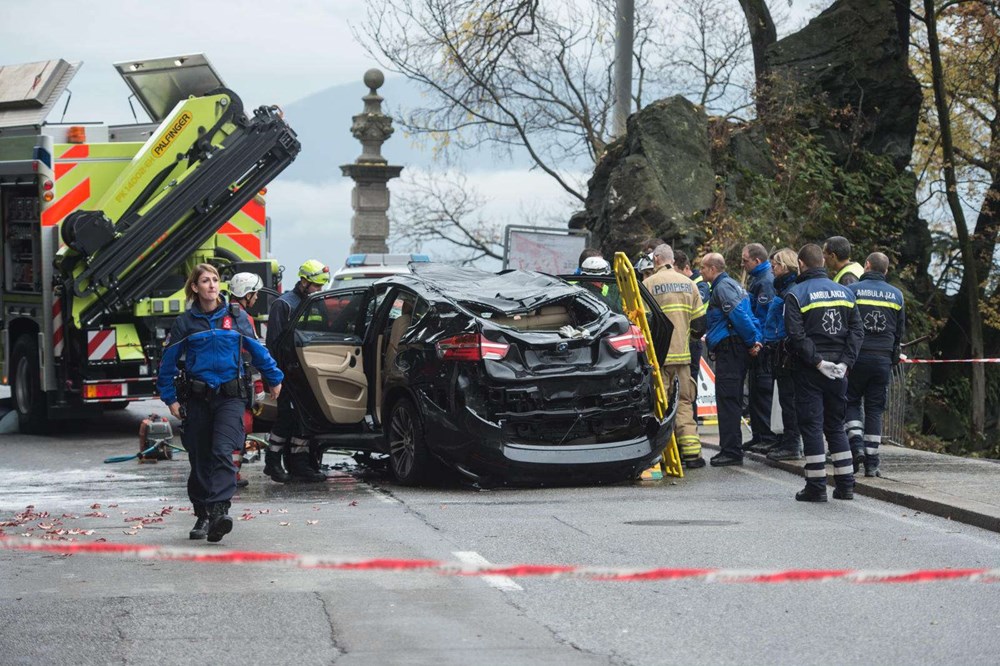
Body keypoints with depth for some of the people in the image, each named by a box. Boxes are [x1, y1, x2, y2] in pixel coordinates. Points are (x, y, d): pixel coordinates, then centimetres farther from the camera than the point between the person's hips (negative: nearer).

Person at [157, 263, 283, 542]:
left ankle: (220, 510, -27)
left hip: (230, 396, -1)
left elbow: (258, 351, 14)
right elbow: (168, 362, 7)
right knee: (200, 458, 6)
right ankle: (203, 515, 19)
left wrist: (274, 378, 21)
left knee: (222, 451, -18)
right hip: (198, 399, 2)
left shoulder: (236, 317, 4)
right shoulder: (185, 322, 3)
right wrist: (170, 398, 4)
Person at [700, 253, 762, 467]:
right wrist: (756, 339, 7)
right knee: (732, 401, 14)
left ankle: (731, 451, -12)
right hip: (736, 350, 11)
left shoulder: (723, 287, -11)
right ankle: (732, 450, 18)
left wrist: (751, 341, -15)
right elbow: (748, 317, 19)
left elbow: (739, 315, -20)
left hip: (729, 350, -11)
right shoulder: (732, 285, 22)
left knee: (727, 400, -10)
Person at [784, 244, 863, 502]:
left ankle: (817, 486, -3)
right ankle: (845, 484, 12)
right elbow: (857, 330, 3)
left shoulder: (796, 294, -6)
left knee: (811, 426, -1)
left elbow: (797, 335, -17)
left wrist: (817, 361, -15)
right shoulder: (844, 292, 10)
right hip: (839, 370, 5)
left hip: (809, 371, -5)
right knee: (836, 425, 14)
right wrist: (845, 362, -3)